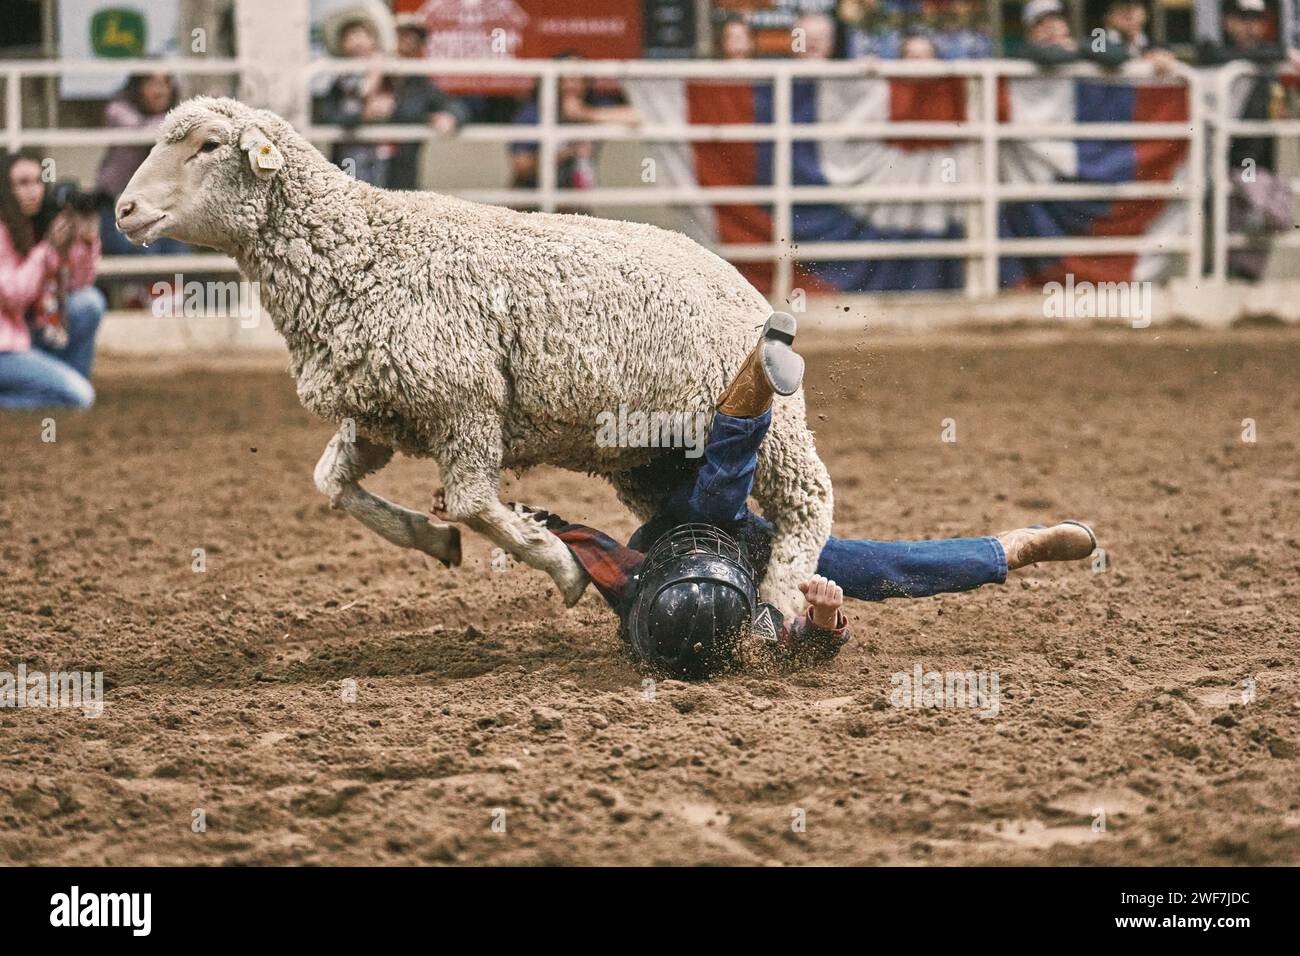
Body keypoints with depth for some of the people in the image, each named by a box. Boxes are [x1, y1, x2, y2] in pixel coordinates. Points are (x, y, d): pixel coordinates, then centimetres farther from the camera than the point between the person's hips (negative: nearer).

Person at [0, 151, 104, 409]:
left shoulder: (36, 228, 8)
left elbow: (76, 285, 7)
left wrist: (87, 239, -8)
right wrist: (49, 248, -22)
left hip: (32, 337, 8)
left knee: (89, 301, -6)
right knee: (78, 397, -21)